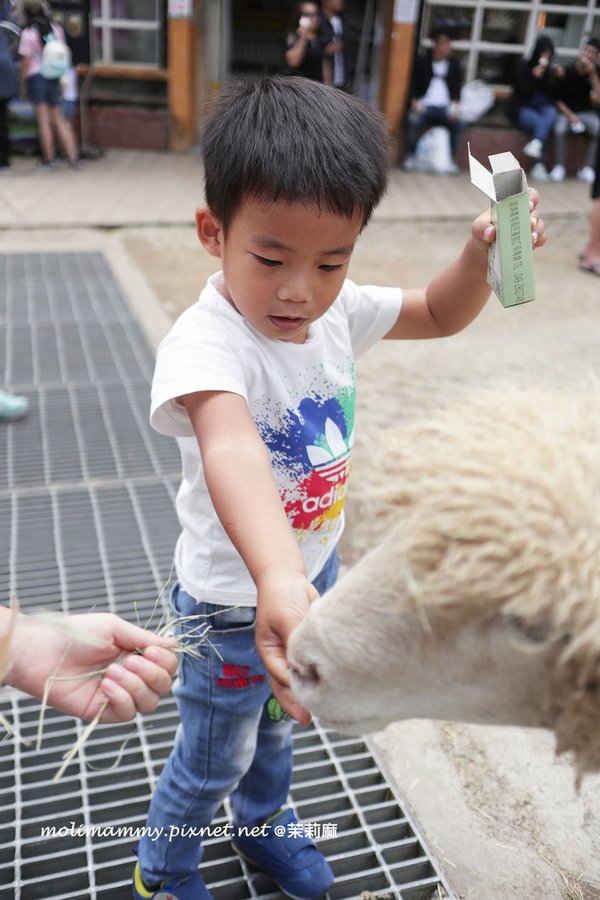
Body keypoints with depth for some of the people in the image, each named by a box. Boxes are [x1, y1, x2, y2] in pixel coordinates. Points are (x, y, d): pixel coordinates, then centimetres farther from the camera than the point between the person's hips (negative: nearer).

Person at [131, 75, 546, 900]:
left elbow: (438, 314, 3)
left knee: (278, 724, 31)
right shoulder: (206, 341, -33)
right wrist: (278, 580, -71)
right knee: (212, 763, 19)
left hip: (312, 570, 6)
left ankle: (263, 822, 63)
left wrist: (481, 254, -18)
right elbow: (230, 448, -54)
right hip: (235, 603, -6)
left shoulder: (336, 310, -11)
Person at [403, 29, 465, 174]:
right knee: (414, 120, -34)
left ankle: (451, 159, -10)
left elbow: (457, 87, 10)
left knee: (458, 124, -27)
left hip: (445, 107, 2)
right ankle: (410, 156, -16)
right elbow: (413, 85, 5)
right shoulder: (422, 61, 7)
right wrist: (414, 101, -15)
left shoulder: (454, 64, 13)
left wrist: (454, 105, -10)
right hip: (424, 105, -2)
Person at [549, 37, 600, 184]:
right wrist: (570, 116, -16)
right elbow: (558, 100, -1)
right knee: (559, 129, -36)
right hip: (566, 111, -2)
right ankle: (559, 166, -21)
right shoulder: (567, 72, -9)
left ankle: (587, 168, -20)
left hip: (587, 113, 2)